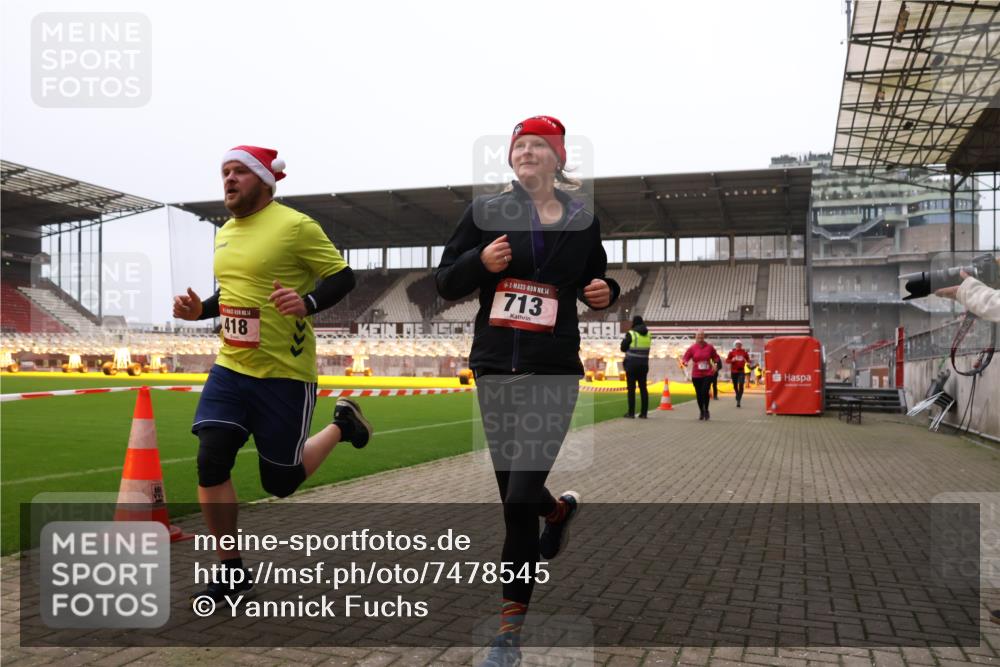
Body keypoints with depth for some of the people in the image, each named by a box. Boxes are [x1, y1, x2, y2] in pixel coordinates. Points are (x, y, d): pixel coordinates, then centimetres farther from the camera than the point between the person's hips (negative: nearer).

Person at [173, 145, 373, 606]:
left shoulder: (295, 226, -11)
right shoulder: (225, 232, 12)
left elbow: (343, 277, -11)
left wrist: (307, 302, -29)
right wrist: (200, 310, 6)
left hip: (285, 374, -6)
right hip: (230, 368, 6)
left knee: (279, 482, 5)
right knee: (211, 464, -7)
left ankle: (341, 424, 33)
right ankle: (231, 572, 12)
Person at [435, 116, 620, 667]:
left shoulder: (582, 220, 6)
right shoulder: (485, 213, 4)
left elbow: (594, 282, 19)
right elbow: (446, 284, 4)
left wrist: (604, 292, -4)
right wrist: (480, 261, -15)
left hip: (552, 372, -2)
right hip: (494, 367, 2)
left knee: (520, 499, -9)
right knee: (513, 494, 12)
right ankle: (559, 510, 50)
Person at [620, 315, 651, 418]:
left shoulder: (630, 334, -10)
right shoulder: (648, 334, 7)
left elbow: (623, 348, -4)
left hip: (632, 364, -5)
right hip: (644, 364, 5)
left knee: (631, 388, -1)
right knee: (643, 388, 8)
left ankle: (631, 413, -1)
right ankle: (644, 413, 8)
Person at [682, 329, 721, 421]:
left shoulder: (709, 347, 2)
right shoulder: (692, 348, 0)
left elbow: (716, 357, 13)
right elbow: (685, 358, -2)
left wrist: (716, 364, -5)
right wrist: (685, 362, -24)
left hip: (708, 373, -1)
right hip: (696, 375, 1)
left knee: (705, 391, -16)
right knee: (699, 394, 6)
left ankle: (706, 410, 5)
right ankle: (702, 412, 27)